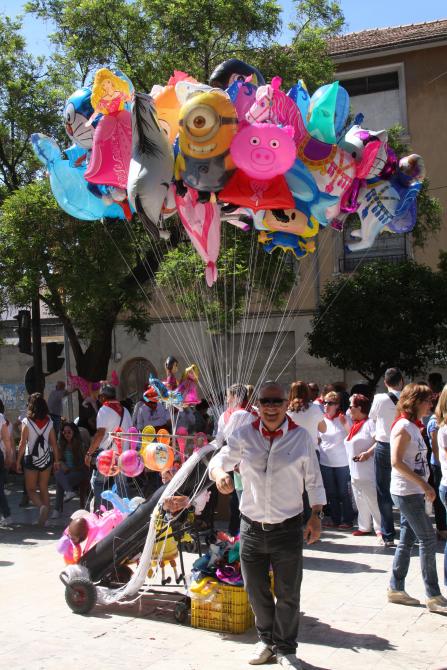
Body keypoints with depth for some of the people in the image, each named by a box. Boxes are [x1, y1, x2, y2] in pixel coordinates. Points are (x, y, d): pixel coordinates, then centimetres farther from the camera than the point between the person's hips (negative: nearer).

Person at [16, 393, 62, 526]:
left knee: (31, 489, 9)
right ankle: (42, 520, 11)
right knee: (44, 489, 13)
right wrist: (57, 460, 10)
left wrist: (18, 461, -2)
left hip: (31, 459, -3)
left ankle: (42, 506, -19)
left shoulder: (26, 422, -11)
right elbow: (54, 443, 2)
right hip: (46, 458, 3)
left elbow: (22, 444, -10)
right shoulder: (49, 422, 0)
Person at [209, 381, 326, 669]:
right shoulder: (244, 435, -1)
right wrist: (220, 473, -19)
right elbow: (218, 460, 5)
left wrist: (316, 516, 0)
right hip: (251, 527, 2)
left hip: (288, 528, -2)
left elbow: (314, 481, 5)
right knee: (256, 591, 15)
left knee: (288, 595, 8)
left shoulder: (301, 437, -3)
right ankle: (267, 639, 37)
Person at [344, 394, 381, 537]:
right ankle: (364, 527, 24)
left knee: (373, 500, -5)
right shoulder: (355, 425, 15)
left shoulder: (369, 423, -14)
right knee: (361, 502, 15)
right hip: (355, 472, 10)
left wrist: (367, 453, -27)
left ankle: (380, 528, 1)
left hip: (368, 472, -10)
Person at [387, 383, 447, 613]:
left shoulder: (413, 426, 14)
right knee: (428, 539, -6)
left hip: (413, 493, 9)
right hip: (406, 492, -9)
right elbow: (396, 461, -21)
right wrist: (423, 483, -22)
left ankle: (396, 589, 19)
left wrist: (424, 486, 11)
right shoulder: (403, 427, -14)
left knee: (407, 540, 12)